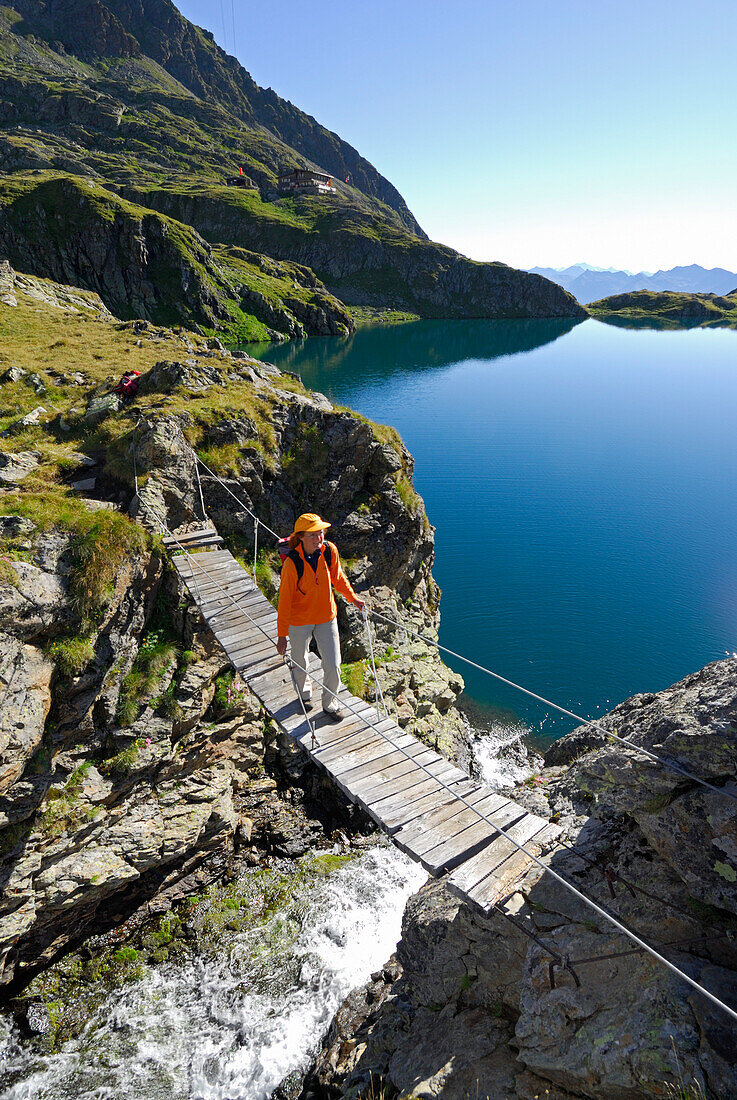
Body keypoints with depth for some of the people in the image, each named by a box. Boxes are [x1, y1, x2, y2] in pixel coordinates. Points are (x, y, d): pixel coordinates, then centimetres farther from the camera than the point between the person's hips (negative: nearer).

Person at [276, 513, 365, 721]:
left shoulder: (329, 550, -14)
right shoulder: (292, 563, -26)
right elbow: (284, 600, -18)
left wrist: (352, 598, 18)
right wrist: (282, 636, -14)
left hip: (326, 616, 3)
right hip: (299, 620, -2)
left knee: (333, 666, 5)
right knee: (300, 663, 20)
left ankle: (329, 703, 33)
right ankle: (305, 692, 53)